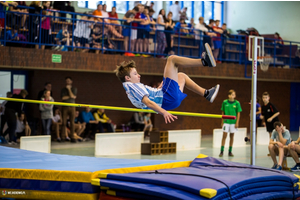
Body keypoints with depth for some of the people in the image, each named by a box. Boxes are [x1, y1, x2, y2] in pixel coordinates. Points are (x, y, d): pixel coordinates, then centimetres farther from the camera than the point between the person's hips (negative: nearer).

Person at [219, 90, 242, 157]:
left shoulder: (237, 103, -3)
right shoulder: (225, 102, 0)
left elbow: (238, 113, 1)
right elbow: (223, 112, 7)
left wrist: (237, 122, -5)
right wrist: (222, 122, 6)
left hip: (233, 122, 0)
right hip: (226, 122, 0)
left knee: (232, 136, 7)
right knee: (224, 136, -4)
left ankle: (230, 151, 15)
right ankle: (221, 151, -2)